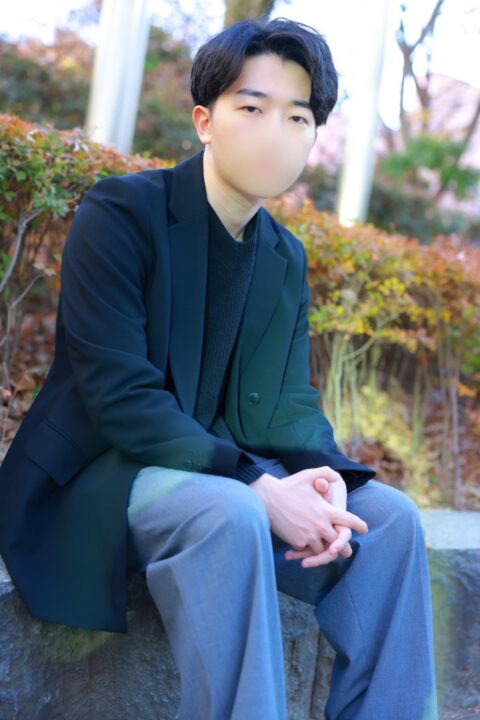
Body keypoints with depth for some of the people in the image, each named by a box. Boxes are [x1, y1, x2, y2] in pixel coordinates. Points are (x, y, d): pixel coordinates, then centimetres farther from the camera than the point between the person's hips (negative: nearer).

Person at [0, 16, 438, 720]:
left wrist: (322, 476, -20)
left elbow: (290, 404, 5)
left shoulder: (287, 258, 8)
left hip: (230, 478, 7)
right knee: (228, 515, -36)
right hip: (102, 476, -6)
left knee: (390, 517, -12)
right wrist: (258, 486, -29)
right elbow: (119, 395, -21)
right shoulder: (119, 213, -12)